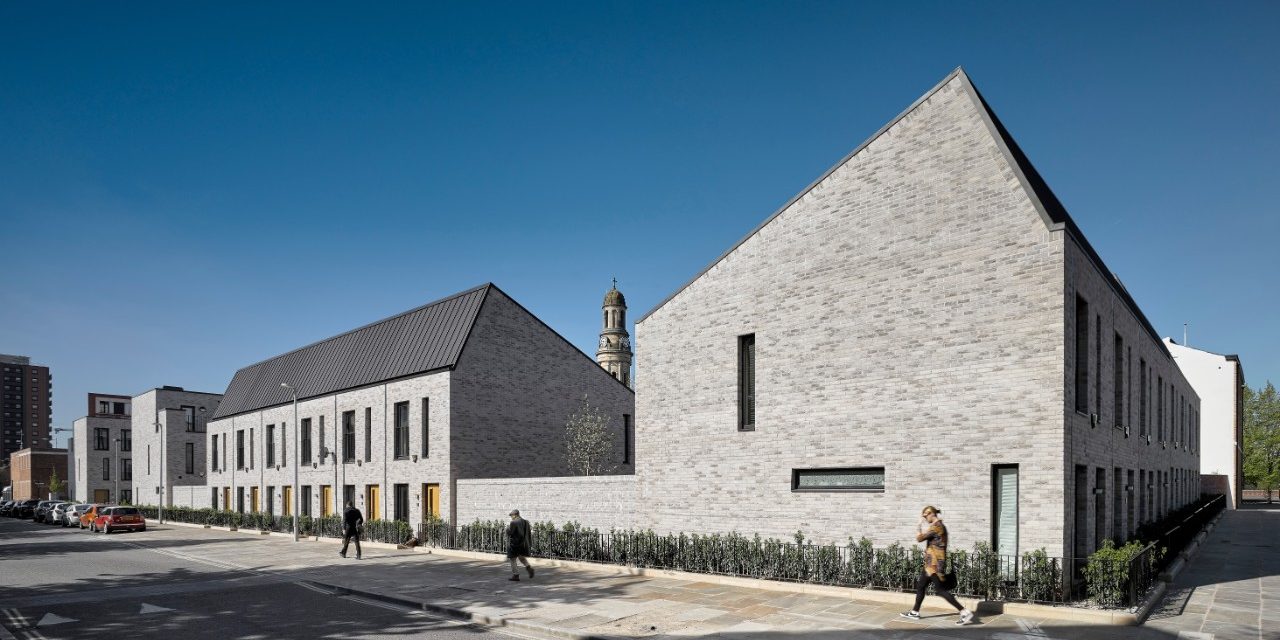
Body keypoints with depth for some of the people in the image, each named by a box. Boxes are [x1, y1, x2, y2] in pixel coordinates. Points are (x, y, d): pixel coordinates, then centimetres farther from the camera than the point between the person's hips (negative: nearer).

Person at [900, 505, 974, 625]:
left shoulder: (936, 527, -19)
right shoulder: (939, 526, 13)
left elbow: (919, 538, -18)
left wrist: (918, 529, -2)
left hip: (935, 563, -10)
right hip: (931, 563, 10)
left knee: (940, 590, -10)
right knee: (920, 585, 17)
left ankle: (965, 612, -10)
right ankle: (915, 612, 27)